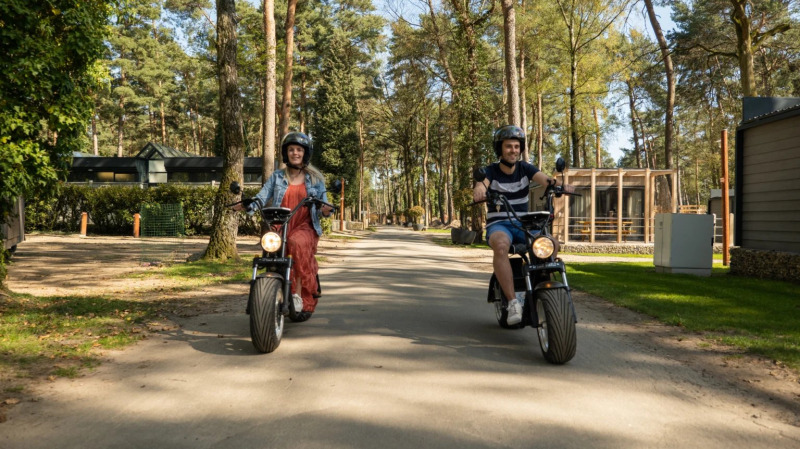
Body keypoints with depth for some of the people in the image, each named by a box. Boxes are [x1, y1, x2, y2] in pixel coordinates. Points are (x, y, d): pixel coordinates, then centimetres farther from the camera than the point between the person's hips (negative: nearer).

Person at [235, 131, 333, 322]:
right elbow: (262, 197, 4)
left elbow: (322, 204, 6)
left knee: (298, 243, -34)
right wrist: (247, 205, -16)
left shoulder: (315, 178, 12)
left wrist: (325, 211, -18)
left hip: (305, 227, -2)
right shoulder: (277, 176, 15)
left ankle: (299, 292, -29)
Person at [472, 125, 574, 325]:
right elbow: (481, 184, -21)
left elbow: (543, 178, -13)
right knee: (501, 245, -38)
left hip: (523, 224, 3)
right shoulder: (491, 171, 1)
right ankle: (513, 301, -39)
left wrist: (560, 184, -35)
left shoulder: (525, 168, 6)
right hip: (498, 224, -3)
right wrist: (479, 190, -47)